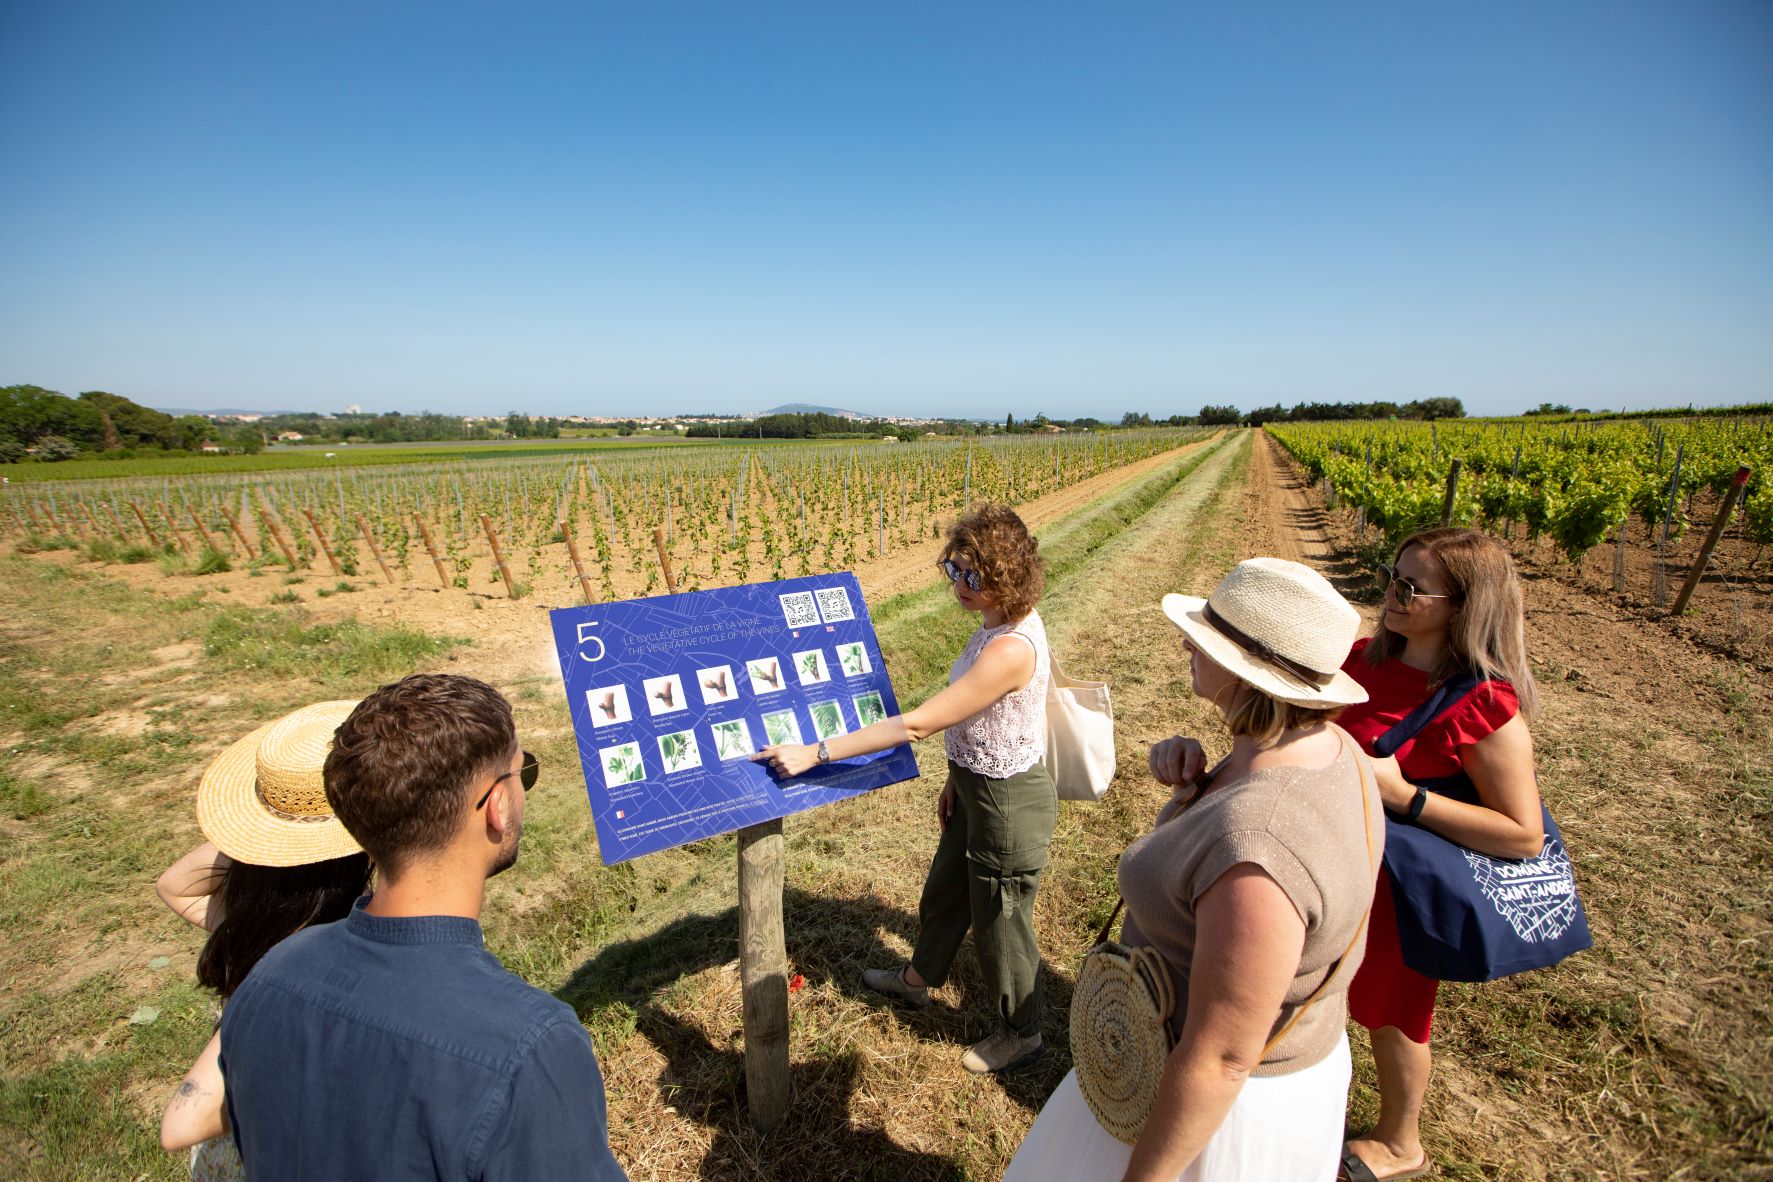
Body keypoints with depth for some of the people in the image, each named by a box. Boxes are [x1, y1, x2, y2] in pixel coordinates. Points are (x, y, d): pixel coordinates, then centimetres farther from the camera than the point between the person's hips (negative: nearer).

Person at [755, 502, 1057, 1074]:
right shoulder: (1000, 622, -4)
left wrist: (815, 752, -30)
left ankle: (1021, 1034, 43)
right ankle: (919, 977, 58)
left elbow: (916, 724, -34)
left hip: (1010, 802, -9)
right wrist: (956, 776, 17)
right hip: (978, 787, 9)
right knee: (944, 891, 30)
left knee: (999, 920, 15)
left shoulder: (1010, 649, -35)